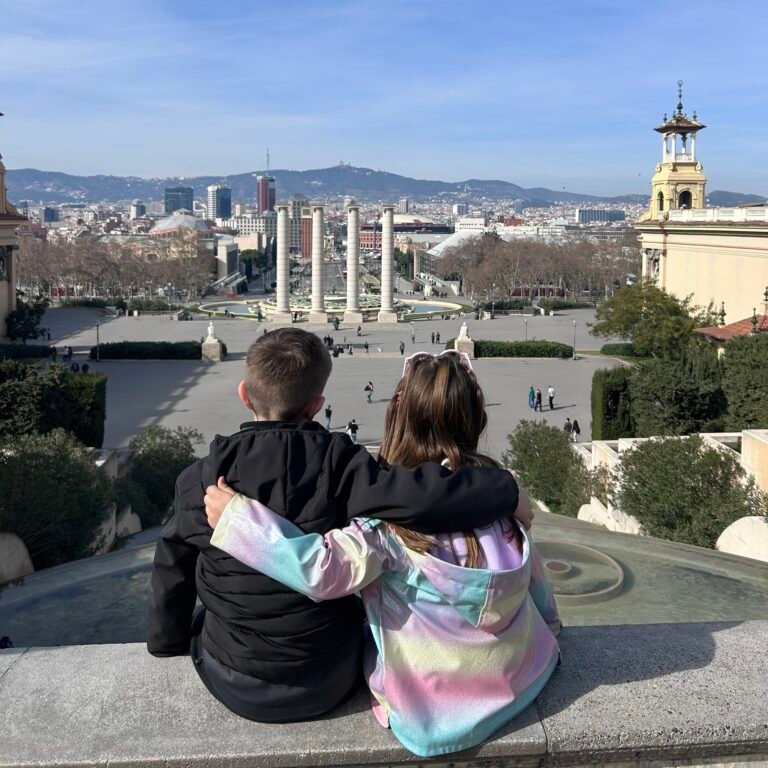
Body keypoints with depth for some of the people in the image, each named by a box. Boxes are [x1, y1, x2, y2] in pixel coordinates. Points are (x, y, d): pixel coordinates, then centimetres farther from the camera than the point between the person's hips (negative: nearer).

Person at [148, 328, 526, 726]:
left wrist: (168, 644, 16)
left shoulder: (201, 477, -15)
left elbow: (172, 573, -2)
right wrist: (506, 491, -17)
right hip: (327, 686, 0)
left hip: (235, 689, 1)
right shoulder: (339, 466, -21)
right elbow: (423, 498, -34)